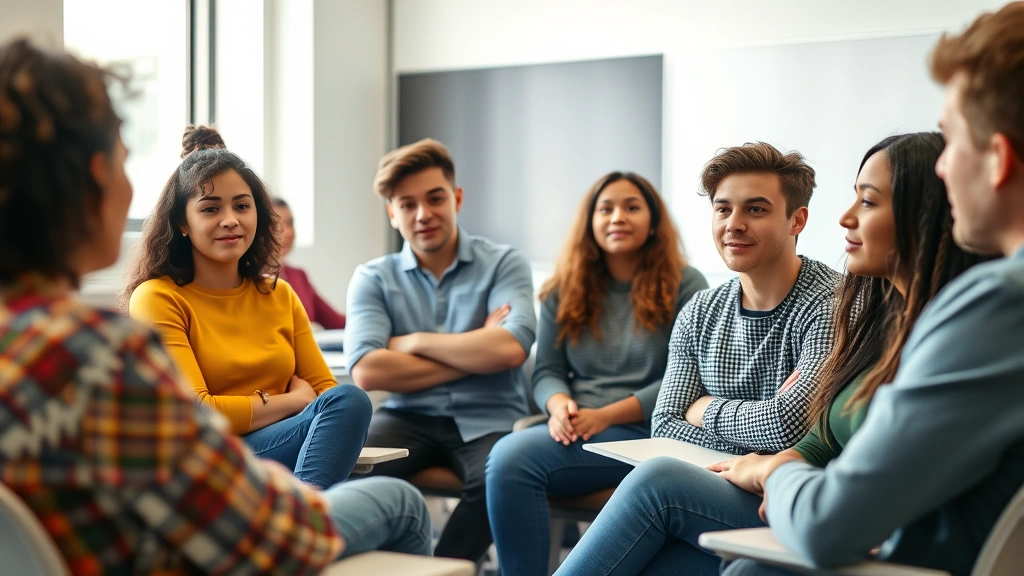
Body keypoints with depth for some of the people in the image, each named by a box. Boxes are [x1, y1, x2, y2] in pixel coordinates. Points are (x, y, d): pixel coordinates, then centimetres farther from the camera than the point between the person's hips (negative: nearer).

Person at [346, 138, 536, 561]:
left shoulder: (503, 264, 3)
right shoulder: (373, 279, 6)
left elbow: (511, 348, -14)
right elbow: (366, 371, -11)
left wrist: (414, 341, -7)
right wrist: (474, 354, -10)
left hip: (487, 420, -1)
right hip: (408, 418, 1)